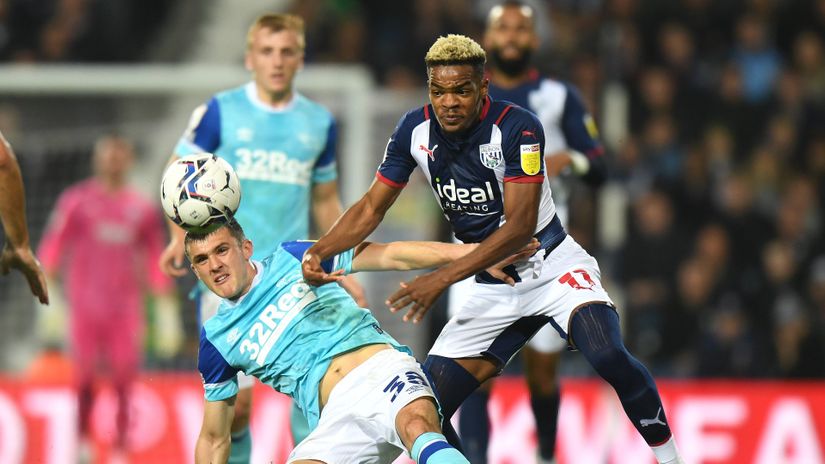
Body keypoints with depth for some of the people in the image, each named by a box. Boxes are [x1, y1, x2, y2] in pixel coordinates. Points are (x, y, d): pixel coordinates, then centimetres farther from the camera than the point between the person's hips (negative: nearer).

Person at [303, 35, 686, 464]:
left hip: (553, 267, -5)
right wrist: (319, 252, -15)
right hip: (492, 290, 5)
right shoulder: (416, 131, -7)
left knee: (607, 355, -31)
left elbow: (521, 225, -26)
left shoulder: (516, 127, -22)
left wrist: (443, 278, -32)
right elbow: (372, 208, 2)